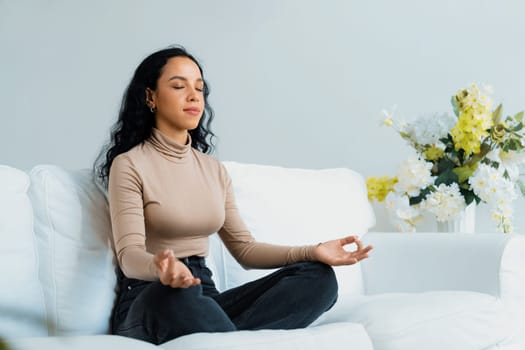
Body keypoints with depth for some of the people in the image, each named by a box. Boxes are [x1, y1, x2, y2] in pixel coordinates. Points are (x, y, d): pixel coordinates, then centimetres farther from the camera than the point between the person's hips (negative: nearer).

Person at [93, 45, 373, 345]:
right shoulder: (129, 165, -4)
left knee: (317, 276, -17)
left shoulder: (214, 169, 15)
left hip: (204, 296, 6)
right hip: (150, 303, -6)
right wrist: (159, 266, -41)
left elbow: (243, 247, 12)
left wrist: (312, 252, -4)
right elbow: (129, 255, -16)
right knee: (179, 292, -43)